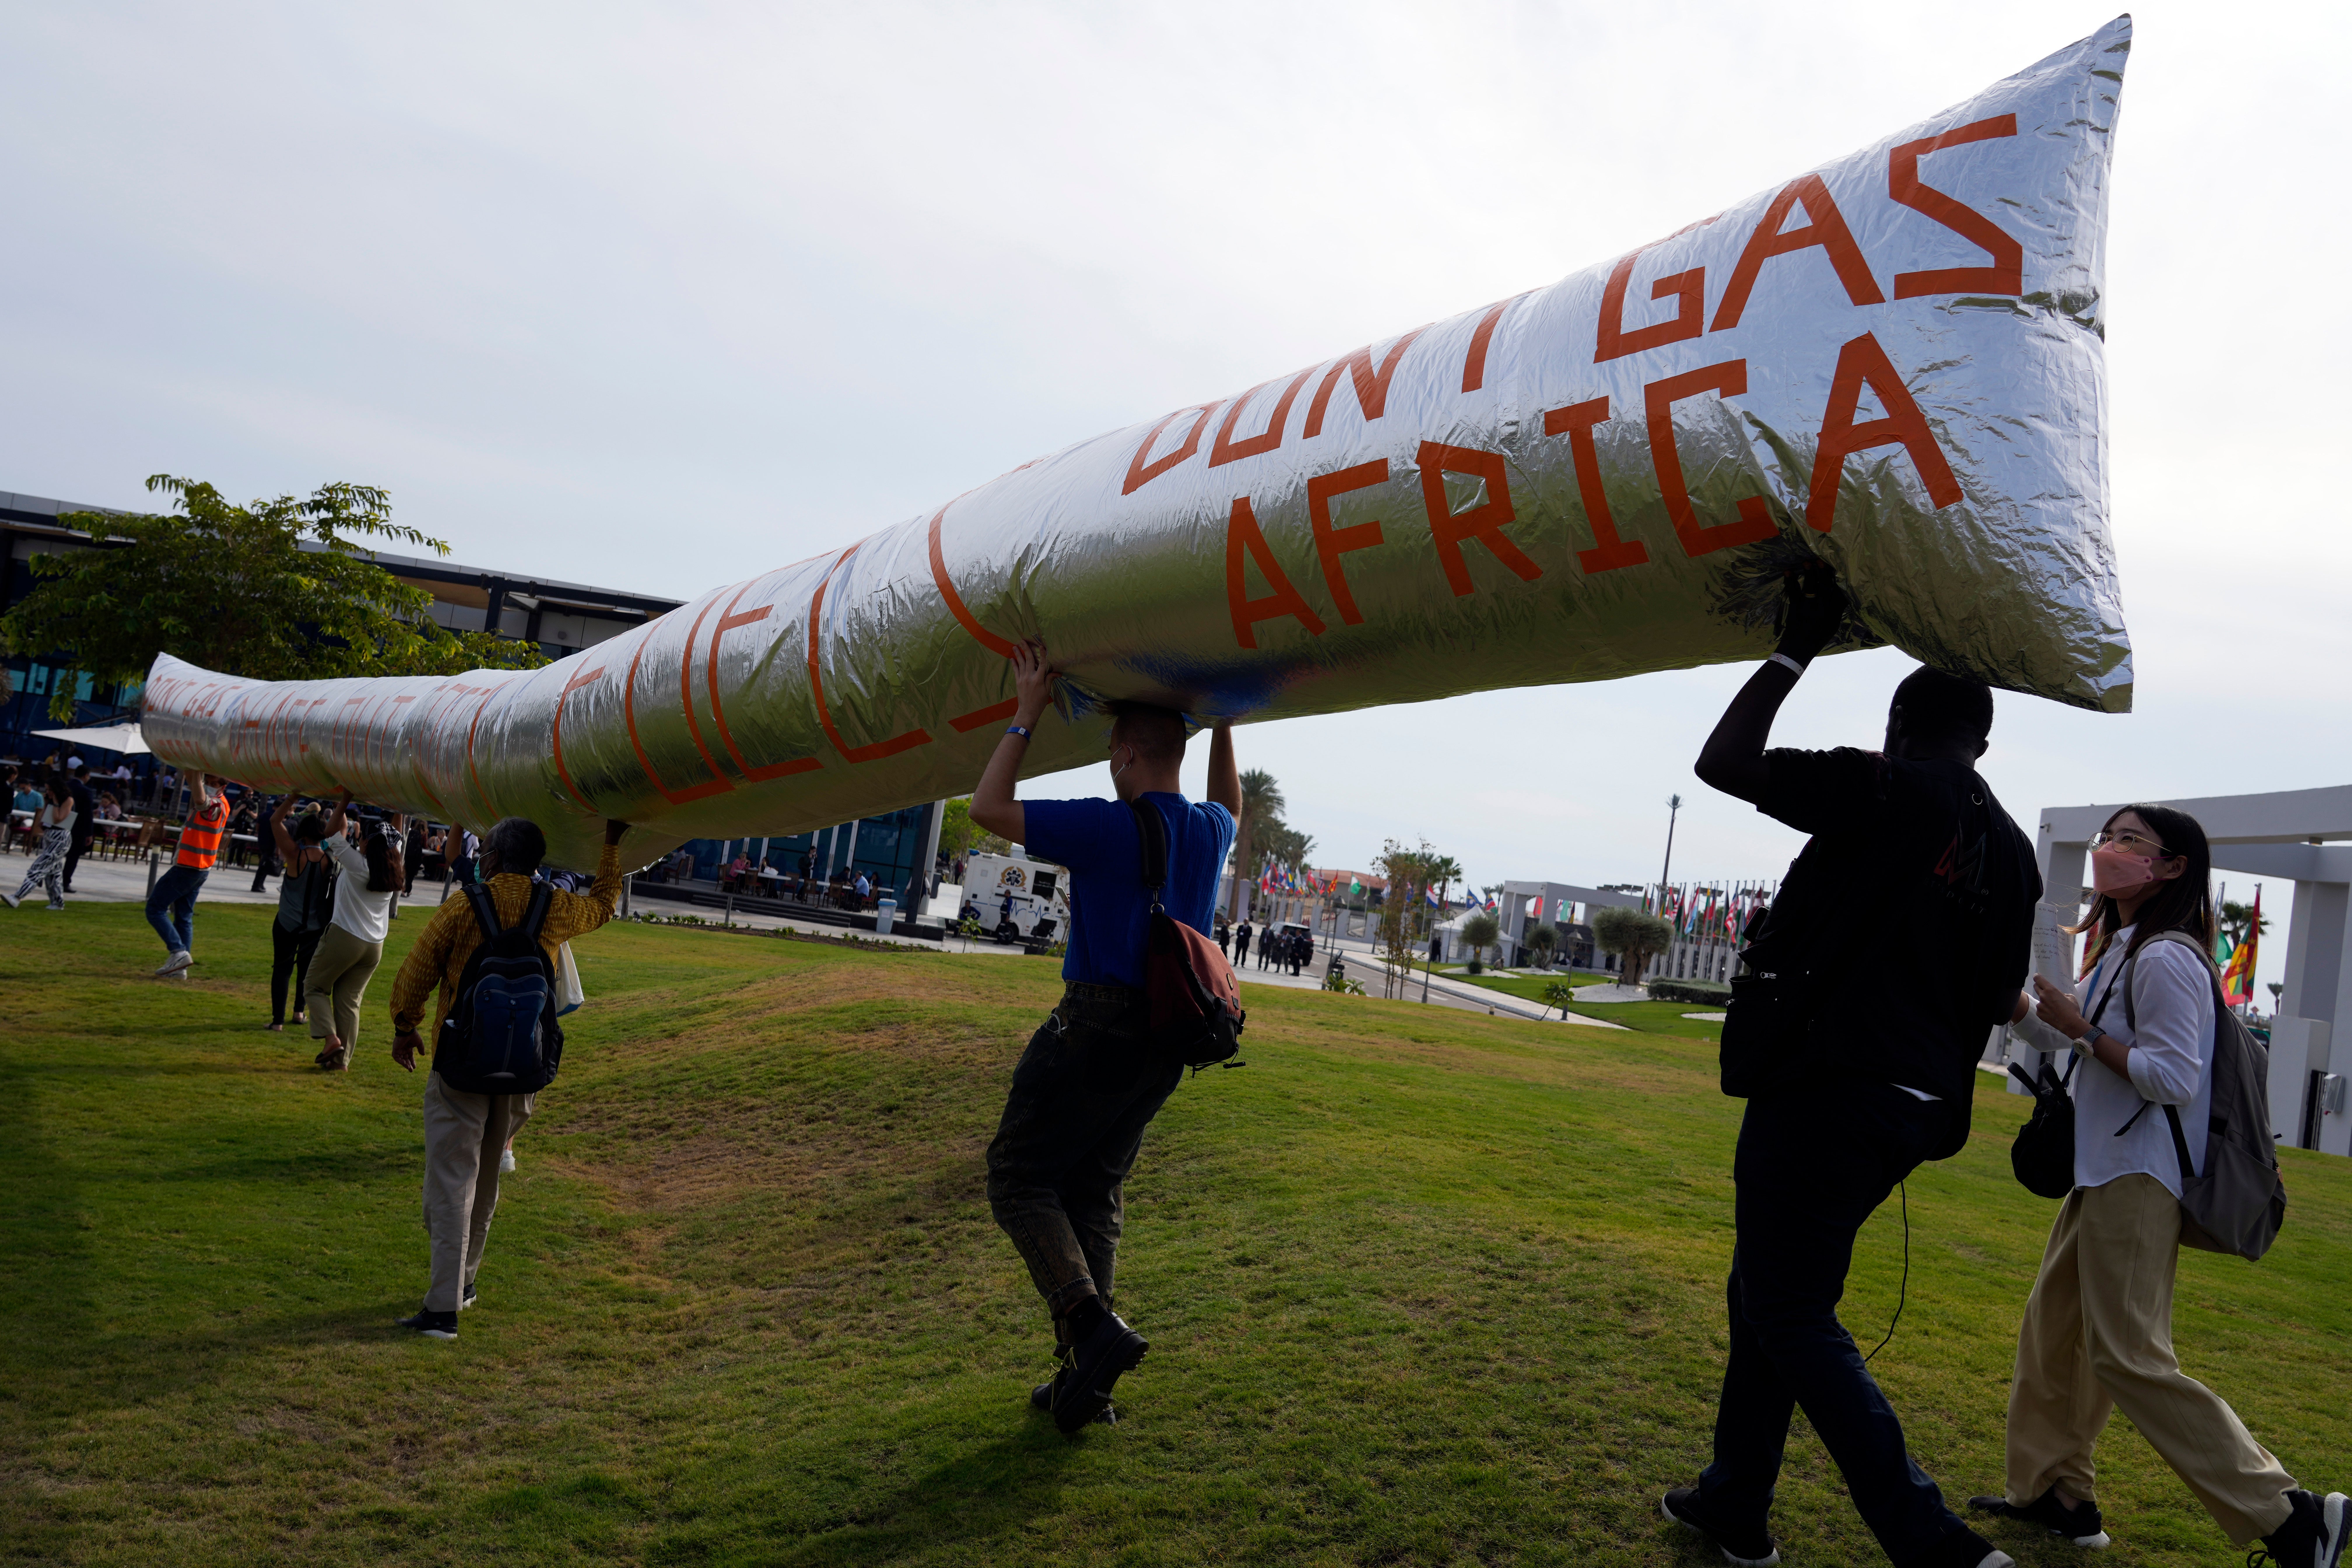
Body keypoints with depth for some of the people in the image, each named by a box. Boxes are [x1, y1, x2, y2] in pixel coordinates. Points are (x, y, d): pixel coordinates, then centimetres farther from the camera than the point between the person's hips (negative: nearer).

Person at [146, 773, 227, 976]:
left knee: (155, 908, -1)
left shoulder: (214, 805, -22)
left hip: (187, 868, -10)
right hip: (199, 869, 10)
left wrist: (197, 775, -44)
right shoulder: (219, 803, 9)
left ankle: (179, 952, -11)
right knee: (184, 917, 11)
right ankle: (180, 966, 11)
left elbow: (200, 800, -47)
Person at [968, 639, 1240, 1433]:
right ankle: (1084, 1378, 14)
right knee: (1094, 1195, 14)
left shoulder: (1107, 826, -15)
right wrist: (1223, 725, 33)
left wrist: (1026, 717, -5)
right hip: (1167, 1041, 8)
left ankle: (1091, 1324, -14)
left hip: (1095, 1028, -7)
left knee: (1020, 1176, 4)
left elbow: (988, 808, -10)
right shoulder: (1207, 831, 8)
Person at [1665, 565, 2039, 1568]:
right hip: (1915, 1106, 8)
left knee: (1793, 1317, -2)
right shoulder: (2012, 853, 13)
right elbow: (1994, 1001, 16)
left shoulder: (1883, 791, -9)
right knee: (1765, 1293, 19)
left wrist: (1799, 647, 0)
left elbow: (1723, 763, -8)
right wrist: (1938, 1105, 25)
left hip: (1825, 1092, -8)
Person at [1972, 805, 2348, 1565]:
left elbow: (2176, 1080, -23)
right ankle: (2053, 1494, 25)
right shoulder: (2119, 948, 14)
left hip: (2138, 1180, -10)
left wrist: (2084, 1030, -19)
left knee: (2130, 1358, -8)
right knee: (2052, 1331, 15)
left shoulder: (2166, 960, -17)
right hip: (2103, 1172, 10)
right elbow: (2058, 1037, 25)